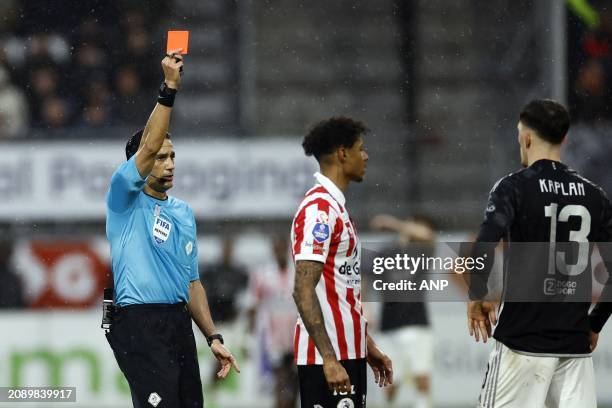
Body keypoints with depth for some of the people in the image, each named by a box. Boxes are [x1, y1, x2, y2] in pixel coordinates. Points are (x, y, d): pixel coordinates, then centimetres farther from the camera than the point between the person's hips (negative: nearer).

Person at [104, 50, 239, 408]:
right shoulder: (126, 200, -1)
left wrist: (214, 337, 13)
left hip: (180, 322, 7)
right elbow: (148, 147, -18)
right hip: (140, 324, -7)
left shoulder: (184, 212, 19)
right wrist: (169, 89, -22)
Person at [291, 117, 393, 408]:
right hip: (326, 358, -10)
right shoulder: (319, 209, -14)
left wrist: (367, 346, 25)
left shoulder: (337, 207, 18)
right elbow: (303, 290, -21)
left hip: (349, 353, 10)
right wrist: (329, 359, -26)